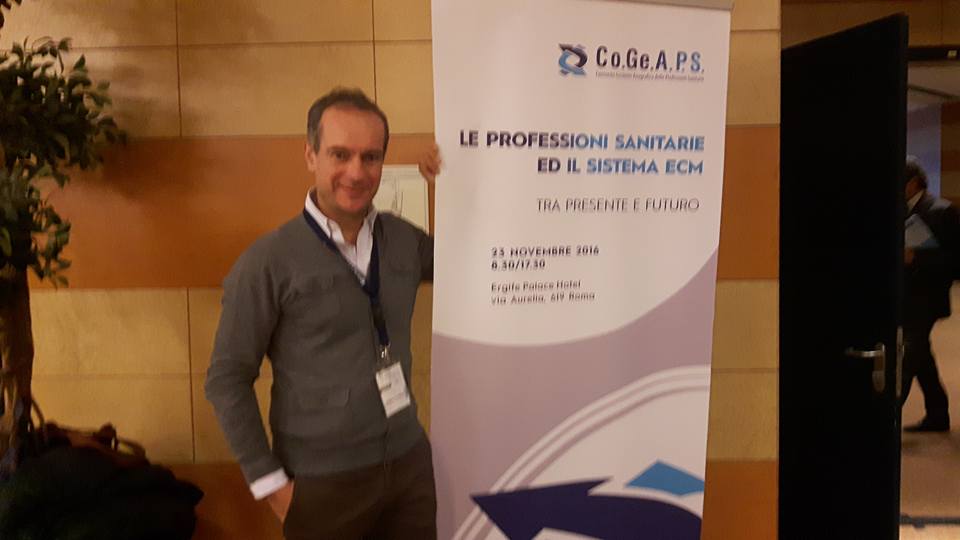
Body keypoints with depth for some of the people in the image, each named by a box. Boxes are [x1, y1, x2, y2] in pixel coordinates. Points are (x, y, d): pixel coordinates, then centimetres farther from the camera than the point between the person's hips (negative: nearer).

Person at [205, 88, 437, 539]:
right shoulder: (268, 262, -13)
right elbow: (227, 380, -8)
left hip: (410, 464, 4)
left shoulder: (404, 239, 0)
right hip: (323, 484, -4)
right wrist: (269, 482, -8)